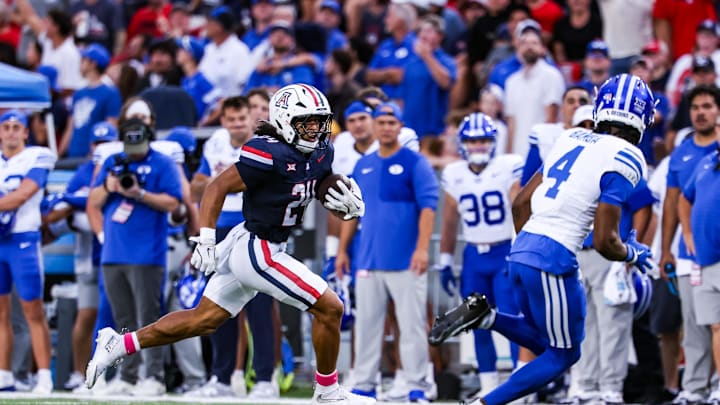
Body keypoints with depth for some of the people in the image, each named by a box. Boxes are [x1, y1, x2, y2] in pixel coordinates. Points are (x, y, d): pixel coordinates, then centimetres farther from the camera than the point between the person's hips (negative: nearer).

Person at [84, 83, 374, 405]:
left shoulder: (320, 153, 5)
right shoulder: (271, 154, -21)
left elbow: (331, 194, 17)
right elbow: (217, 187, -19)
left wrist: (350, 205, -7)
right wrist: (205, 240, -25)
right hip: (258, 252, -9)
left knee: (203, 320, 16)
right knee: (330, 309, -5)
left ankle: (119, 345, 21)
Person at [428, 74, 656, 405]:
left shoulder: (573, 139, 13)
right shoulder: (623, 160, -10)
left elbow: (520, 203, 17)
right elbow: (603, 241, -13)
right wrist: (633, 254, 7)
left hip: (522, 251, 8)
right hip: (553, 260, -7)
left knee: (545, 341, 24)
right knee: (563, 355, 10)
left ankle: (482, 315, 3)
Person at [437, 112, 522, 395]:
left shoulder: (509, 168, -9)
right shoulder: (454, 175, 5)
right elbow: (450, 221, 14)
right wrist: (445, 262, 15)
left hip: (506, 253, -4)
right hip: (473, 256, 4)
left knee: (511, 319, -12)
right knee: (478, 325, 7)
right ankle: (489, 388, 16)